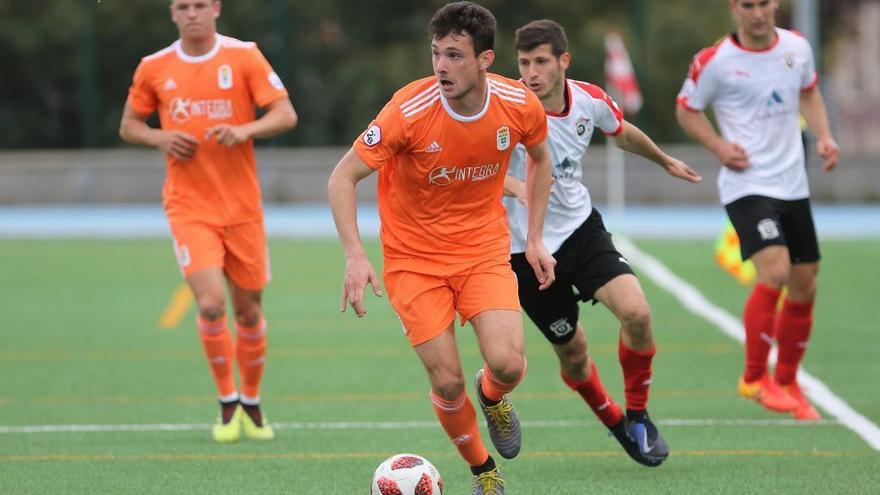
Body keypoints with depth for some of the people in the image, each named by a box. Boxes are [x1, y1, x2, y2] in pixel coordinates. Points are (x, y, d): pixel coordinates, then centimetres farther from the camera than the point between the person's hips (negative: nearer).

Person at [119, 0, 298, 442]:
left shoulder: (244, 56, -2)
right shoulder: (154, 68, 3)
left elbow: (286, 115, -5)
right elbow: (128, 126, 15)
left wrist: (244, 130, -24)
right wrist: (160, 138, -7)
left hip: (242, 206, 0)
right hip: (188, 208, 0)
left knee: (248, 309, 7)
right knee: (211, 303, -18)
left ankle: (251, 405, 28)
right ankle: (227, 403, 1)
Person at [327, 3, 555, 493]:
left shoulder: (520, 105, -13)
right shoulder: (409, 110, -23)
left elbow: (540, 157, 11)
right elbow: (343, 177, -15)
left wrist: (535, 238, 8)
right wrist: (355, 256, -25)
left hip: (484, 250, 2)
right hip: (414, 257, -2)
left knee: (508, 363, -17)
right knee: (447, 382, -7)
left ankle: (491, 397, 21)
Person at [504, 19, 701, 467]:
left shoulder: (589, 100, -6)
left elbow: (621, 132, 18)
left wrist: (664, 161, 34)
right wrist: (517, 187, -45)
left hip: (582, 228, 3)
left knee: (636, 313, -19)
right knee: (572, 352, 4)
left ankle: (637, 417, 4)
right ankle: (615, 424, 34)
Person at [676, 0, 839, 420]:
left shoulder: (797, 47, 3)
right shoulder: (714, 61, -10)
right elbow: (686, 109, 3)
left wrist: (823, 135, 6)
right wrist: (719, 146, -12)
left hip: (793, 185, 6)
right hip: (747, 185, -6)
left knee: (804, 289, 8)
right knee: (774, 272, -24)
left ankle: (787, 383, 27)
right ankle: (754, 378, -7)